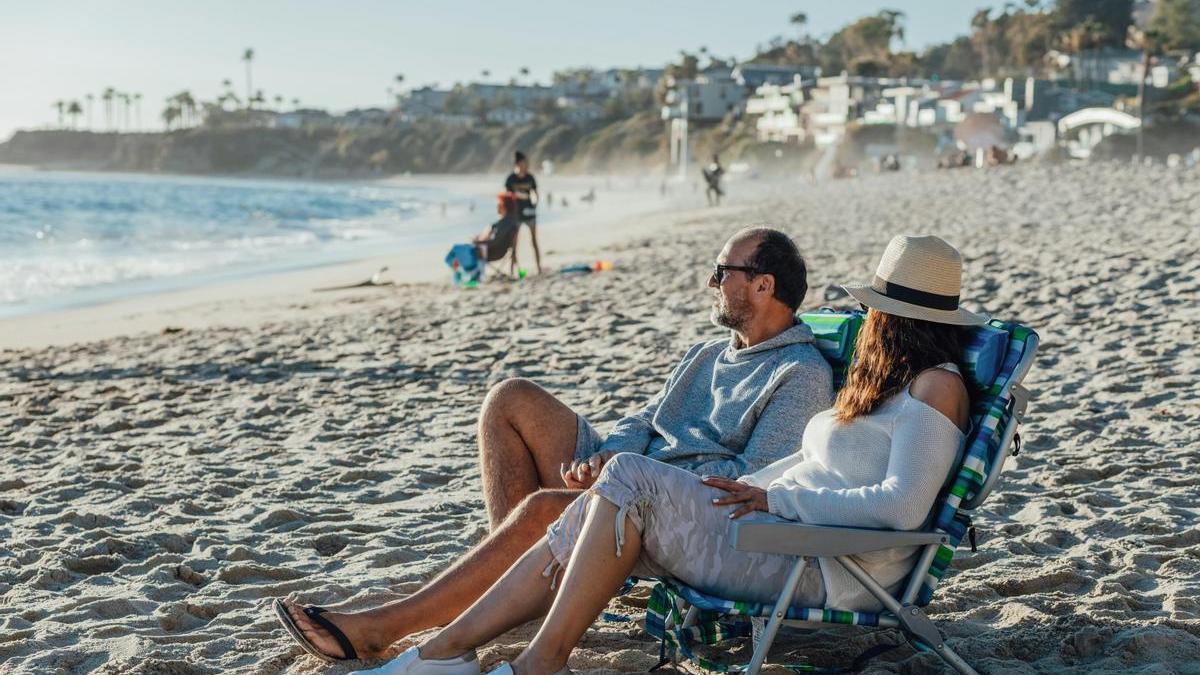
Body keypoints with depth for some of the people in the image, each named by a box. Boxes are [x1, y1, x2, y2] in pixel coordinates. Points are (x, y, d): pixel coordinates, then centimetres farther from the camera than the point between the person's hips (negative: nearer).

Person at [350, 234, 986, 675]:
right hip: (782, 530, 9)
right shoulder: (882, 381, 23)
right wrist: (741, 488, 13)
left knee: (628, 478, -20)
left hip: (825, 567, -9)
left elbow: (902, 506, -21)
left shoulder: (936, 386, -8)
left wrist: (776, 498, -16)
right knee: (594, 514, -5)